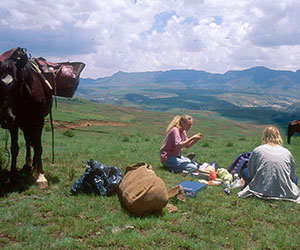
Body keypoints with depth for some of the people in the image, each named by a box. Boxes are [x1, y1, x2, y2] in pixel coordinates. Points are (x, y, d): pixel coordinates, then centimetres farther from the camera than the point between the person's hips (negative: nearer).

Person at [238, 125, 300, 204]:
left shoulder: (257, 150, 0)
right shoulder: (287, 152, 3)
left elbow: (251, 173, 7)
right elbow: (292, 173, 14)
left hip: (263, 189, 0)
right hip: (285, 190, 1)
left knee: (245, 170, 26)